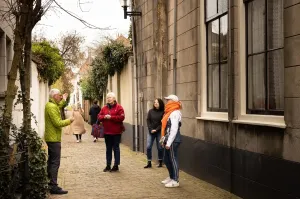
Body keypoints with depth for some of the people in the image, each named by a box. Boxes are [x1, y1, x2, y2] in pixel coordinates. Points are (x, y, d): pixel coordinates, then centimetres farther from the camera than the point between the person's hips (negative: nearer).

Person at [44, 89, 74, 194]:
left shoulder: (49, 104, 10)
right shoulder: (52, 107, -20)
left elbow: (58, 108, 32)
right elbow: (58, 123, -24)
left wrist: (63, 100, 29)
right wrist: (69, 121, -10)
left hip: (50, 137, 11)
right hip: (54, 138, -11)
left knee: (51, 161, 18)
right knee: (55, 162, -8)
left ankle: (49, 183, 27)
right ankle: (54, 187, -8)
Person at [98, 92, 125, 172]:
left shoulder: (119, 107, -6)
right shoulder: (104, 108, 11)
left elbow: (121, 117, -17)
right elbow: (99, 117, 8)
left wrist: (111, 117, -19)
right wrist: (104, 117, -13)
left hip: (116, 132, -5)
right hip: (107, 132, 5)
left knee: (116, 148, 1)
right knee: (108, 149, 12)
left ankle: (116, 165, 7)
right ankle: (108, 165, 19)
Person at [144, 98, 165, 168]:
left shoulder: (163, 112, -4)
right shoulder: (151, 111, 4)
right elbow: (148, 121, 3)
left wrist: (156, 130, -13)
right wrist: (151, 129, -8)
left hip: (159, 132, -2)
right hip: (151, 132, 3)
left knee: (160, 147, 4)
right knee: (148, 147, -3)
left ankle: (160, 162, 17)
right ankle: (149, 163, 3)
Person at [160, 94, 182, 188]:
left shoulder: (175, 113, -16)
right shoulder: (170, 112, 15)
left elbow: (174, 129, -21)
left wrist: (168, 143, -21)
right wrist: (164, 140, 18)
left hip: (173, 141, -10)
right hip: (169, 140, 10)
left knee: (173, 160, -2)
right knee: (166, 160, 18)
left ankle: (175, 181, 6)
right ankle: (171, 177, 32)